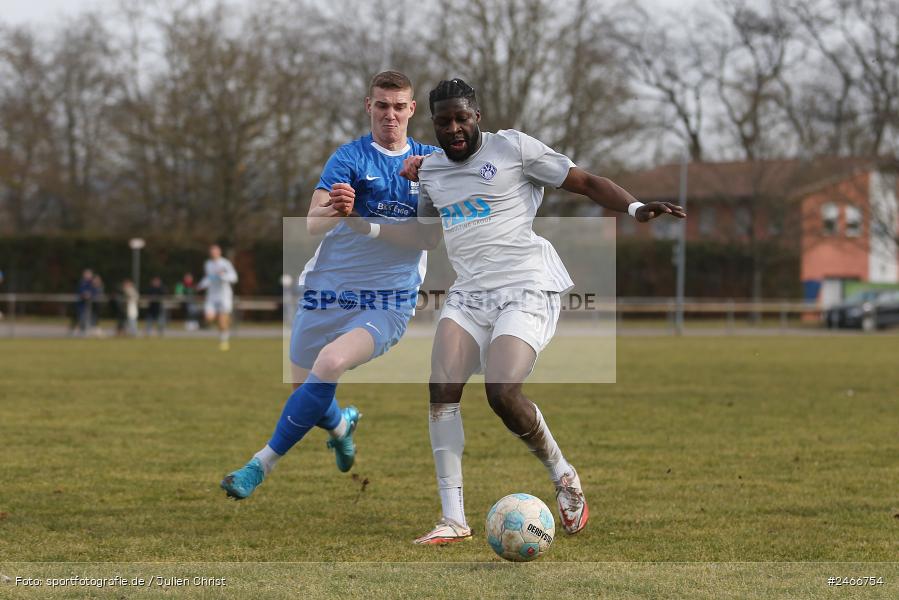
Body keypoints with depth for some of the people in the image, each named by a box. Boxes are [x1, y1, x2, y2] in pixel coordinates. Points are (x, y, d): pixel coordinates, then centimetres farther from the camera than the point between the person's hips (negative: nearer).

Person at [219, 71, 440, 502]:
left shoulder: (430, 161, 6)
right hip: (327, 292, 1)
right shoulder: (349, 158, -4)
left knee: (329, 366, -27)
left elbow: (433, 236, 2)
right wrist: (333, 211, -40)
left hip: (388, 303, -1)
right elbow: (312, 224, -17)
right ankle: (341, 424, 46)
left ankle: (262, 464, -19)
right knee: (308, 395, 8)